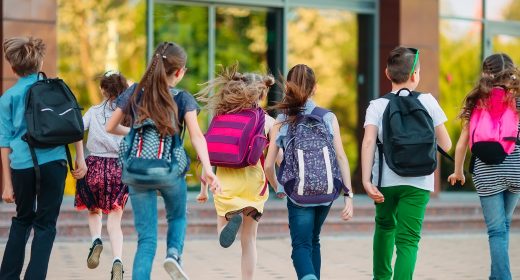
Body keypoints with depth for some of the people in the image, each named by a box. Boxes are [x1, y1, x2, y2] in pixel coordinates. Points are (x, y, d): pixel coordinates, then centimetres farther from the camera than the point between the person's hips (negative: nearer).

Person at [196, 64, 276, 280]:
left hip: (224, 179, 1)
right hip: (252, 177, 0)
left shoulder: (220, 116, 8)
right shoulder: (267, 120, 3)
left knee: (222, 233, 13)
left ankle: (232, 217, -20)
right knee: (249, 239, 13)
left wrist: (204, 188, 11)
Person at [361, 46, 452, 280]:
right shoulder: (428, 102, 2)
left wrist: (366, 180, -17)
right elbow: (445, 145, 6)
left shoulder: (377, 106, 1)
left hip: (385, 180, 2)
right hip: (418, 182, -2)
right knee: (408, 239, -3)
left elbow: (368, 142, -13)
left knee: (385, 226, 27)